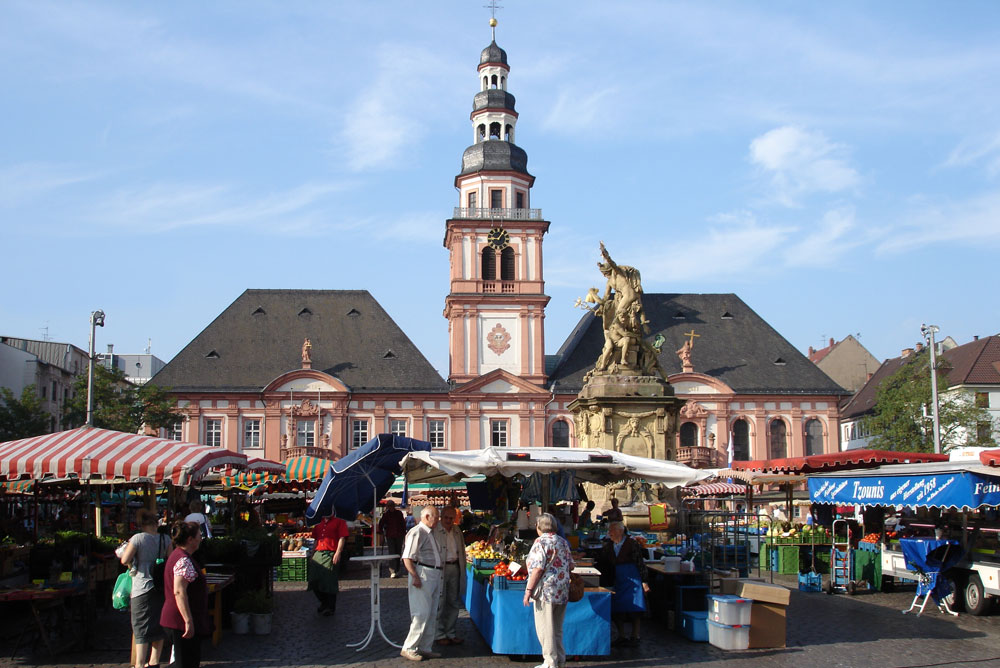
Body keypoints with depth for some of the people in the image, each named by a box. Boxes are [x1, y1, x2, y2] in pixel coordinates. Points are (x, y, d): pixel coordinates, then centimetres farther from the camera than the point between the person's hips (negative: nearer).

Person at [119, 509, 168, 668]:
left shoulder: (138, 538, -10)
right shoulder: (165, 539, 1)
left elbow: (124, 560, -11)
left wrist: (131, 566, 9)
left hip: (142, 588, -4)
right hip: (161, 587, 4)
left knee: (142, 627, -1)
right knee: (158, 626, 14)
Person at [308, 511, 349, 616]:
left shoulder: (339, 522, 3)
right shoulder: (318, 524, 22)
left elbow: (342, 538, -6)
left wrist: (338, 553, -17)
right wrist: (312, 554, 20)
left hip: (331, 555, -6)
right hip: (318, 554, 6)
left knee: (330, 582, -5)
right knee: (314, 581, 4)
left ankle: (330, 607, 7)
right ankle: (324, 602, 25)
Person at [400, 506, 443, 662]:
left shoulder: (429, 533, 19)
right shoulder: (417, 532, -11)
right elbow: (407, 558, -17)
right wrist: (415, 577, -23)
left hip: (434, 575, 10)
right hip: (422, 575, -10)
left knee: (432, 615, 12)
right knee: (421, 614, -9)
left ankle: (425, 648, 19)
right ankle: (408, 648, -2)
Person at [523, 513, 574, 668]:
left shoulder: (541, 542, -11)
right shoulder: (563, 542, 12)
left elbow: (537, 568, -17)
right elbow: (571, 565, 16)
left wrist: (529, 590, -14)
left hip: (546, 591, -7)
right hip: (563, 591, 8)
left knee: (545, 628, 0)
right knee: (557, 628, 15)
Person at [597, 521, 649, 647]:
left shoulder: (631, 543, -9)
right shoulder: (608, 546, 8)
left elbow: (640, 563, -8)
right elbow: (602, 564, 16)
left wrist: (644, 581, -11)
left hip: (632, 579, -5)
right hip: (617, 579, 5)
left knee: (634, 609, -2)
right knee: (616, 611, 2)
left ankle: (635, 638, 7)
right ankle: (621, 637, 14)